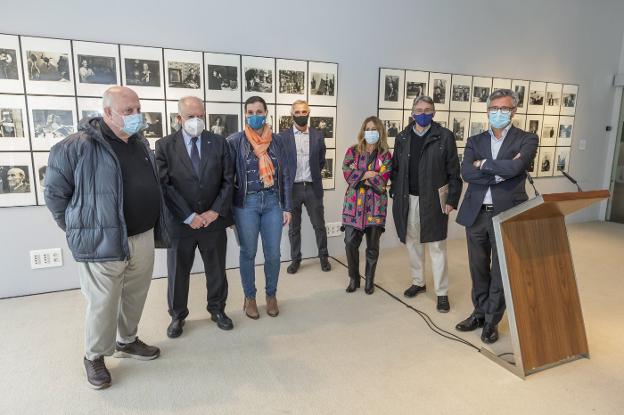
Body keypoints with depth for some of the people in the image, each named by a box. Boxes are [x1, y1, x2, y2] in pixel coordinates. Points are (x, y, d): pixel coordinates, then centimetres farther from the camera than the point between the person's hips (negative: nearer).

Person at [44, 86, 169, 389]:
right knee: (103, 304, 6)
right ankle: (94, 357, 28)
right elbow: (54, 193, -5)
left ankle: (127, 341, 39)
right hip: (103, 242, -6)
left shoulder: (141, 144, 10)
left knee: (135, 297, 18)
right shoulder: (77, 146, -12)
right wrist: (78, 228, 1)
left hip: (143, 238, 6)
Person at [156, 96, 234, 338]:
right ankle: (177, 315, 32)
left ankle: (217, 309, 35)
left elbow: (228, 180, 1)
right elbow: (165, 186, -9)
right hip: (180, 222, -1)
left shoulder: (219, 143, 2)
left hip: (214, 220, 2)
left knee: (217, 269, 14)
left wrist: (215, 211, -10)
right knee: (178, 272, 12)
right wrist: (189, 216, -14)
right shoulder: (164, 146, -4)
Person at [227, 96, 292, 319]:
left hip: (272, 202, 2)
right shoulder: (235, 141, -3)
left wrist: (287, 207, 3)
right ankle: (250, 297, 28)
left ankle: (271, 294, 28)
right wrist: (228, 208, -3)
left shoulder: (277, 140, 5)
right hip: (246, 203, -2)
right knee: (248, 253, 10)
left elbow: (285, 175, 6)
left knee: (273, 253, 6)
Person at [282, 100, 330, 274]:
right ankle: (295, 259, 24)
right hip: (292, 188, -1)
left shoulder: (317, 135, 4)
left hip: (313, 187, 1)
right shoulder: (284, 136, -2)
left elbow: (321, 161, 11)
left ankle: (324, 256, 26)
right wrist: (288, 179, 3)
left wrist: (312, 175, 10)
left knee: (319, 225, 9)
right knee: (294, 227, 10)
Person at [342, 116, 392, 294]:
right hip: (354, 203, 1)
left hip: (375, 205, 0)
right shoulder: (352, 151, 6)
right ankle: (354, 278, 19)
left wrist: (360, 176, -8)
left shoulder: (385, 156, 3)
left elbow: (382, 182, -9)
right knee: (350, 242, -3)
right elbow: (348, 174, -7)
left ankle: (370, 280, 25)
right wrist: (369, 174, -11)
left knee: (373, 245, 6)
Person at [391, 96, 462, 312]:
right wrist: (396, 195, 4)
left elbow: (453, 171, -3)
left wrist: (452, 199, -8)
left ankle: (442, 293, 12)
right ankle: (418, 282, 31)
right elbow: (395, 169, 11)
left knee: (437, 246, 2)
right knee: (413, 242, 14)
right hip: (408, 199, 4)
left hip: (433, 199, -4)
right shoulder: (403, 137, 7)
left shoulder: (444, 136, -3)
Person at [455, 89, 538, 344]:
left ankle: (492, 321, 23)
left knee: (500, 271, 7)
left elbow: (515, 167, -20)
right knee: (478, 269, 15)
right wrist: (500, 172, -15)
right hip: (476, 214, 3)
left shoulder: (526, 140, 0)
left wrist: (483, 164, -8)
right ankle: (480, 313, 33)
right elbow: (466, 173, -8)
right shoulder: (475, 141, 9)